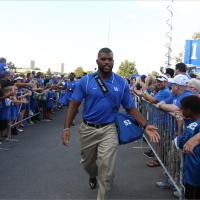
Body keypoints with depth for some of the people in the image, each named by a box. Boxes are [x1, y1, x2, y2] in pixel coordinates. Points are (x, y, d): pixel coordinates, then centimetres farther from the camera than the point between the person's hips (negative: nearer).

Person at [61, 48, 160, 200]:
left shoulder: (122, 83, -3)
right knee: (87, 162, 23)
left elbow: (131, 108, 2)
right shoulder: (86, 81, -5)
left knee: (107, 171, -4)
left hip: (109, 130, -1)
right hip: (88, 129, 2)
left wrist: (145, 126, -9)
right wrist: (67, 127, -13)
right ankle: (93, 176, 58)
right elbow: (74, 104, -4)